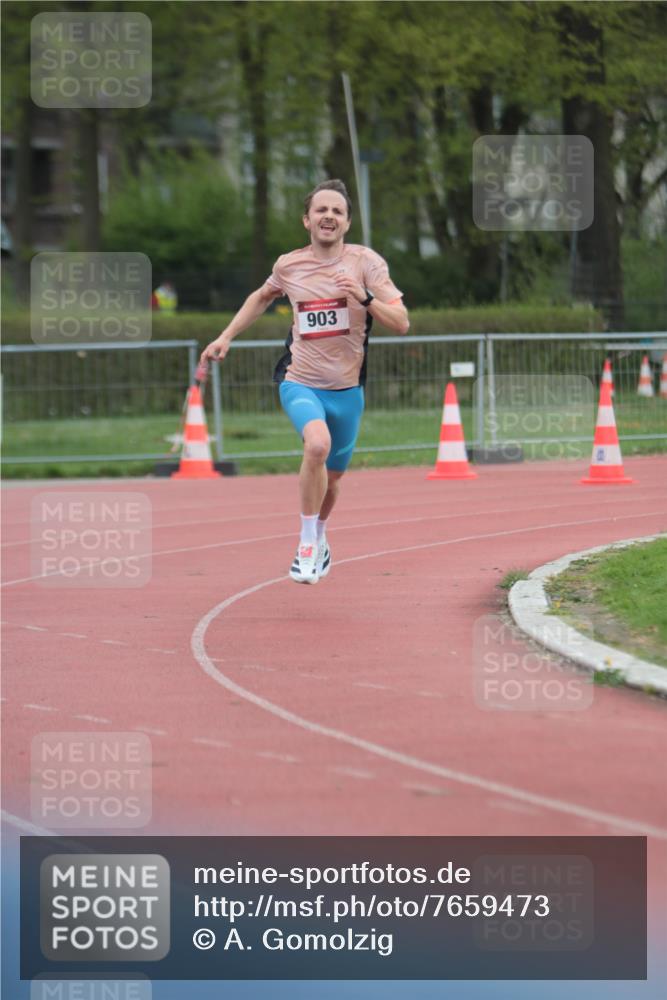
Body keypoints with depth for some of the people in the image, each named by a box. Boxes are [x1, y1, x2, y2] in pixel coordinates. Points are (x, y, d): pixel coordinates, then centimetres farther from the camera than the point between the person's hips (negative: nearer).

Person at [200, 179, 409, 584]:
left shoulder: (366, 262, -7)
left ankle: (320, 537, 47)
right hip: (300, 381, -1)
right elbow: (263, 296, 22)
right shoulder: (289, 266, -1)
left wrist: (365, 298, -27)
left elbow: (401, 323, -12)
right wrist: (227, 336, 17)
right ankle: (307, 545, -17)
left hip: (347, 388, 1)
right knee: (318, 444, -30)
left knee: (332, 476, 15)